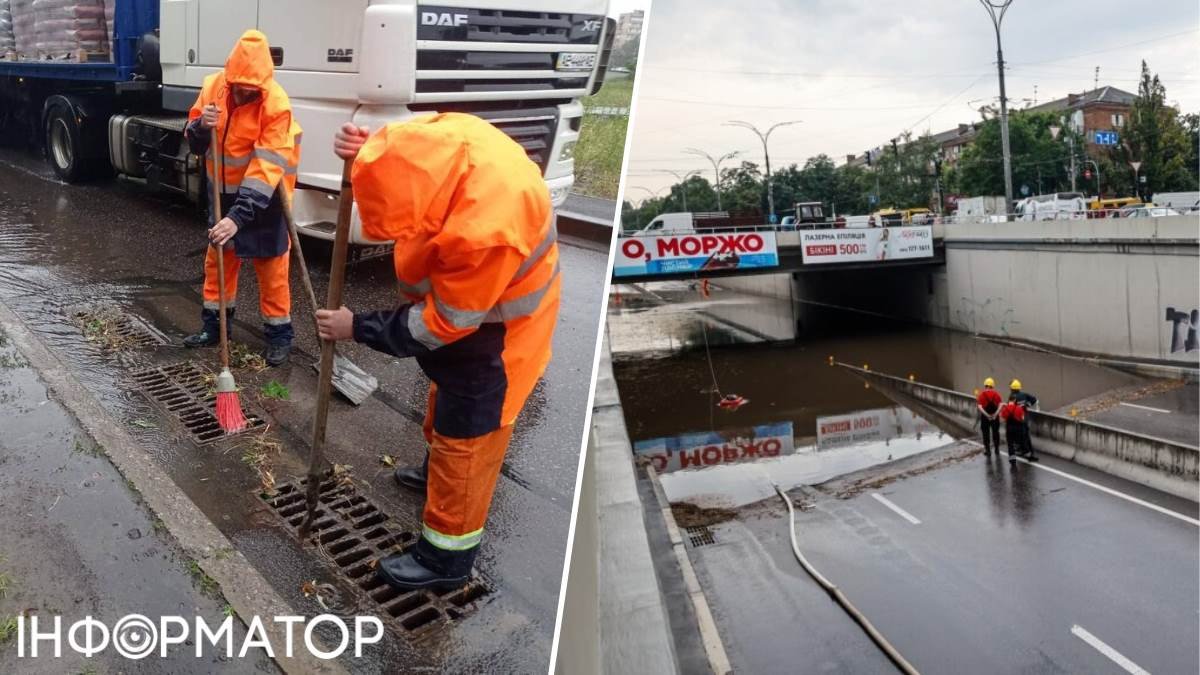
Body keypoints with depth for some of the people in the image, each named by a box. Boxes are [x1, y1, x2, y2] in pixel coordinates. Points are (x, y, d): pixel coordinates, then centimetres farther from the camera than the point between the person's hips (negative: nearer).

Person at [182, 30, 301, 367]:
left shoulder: (276, 105, -26)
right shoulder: (214, 86, -9)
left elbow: (266, 169, -31)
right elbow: (195, 143, -2)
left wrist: (238, 216, -38)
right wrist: (201, 126, -27)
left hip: (263, 197, -5)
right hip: (224, 192, 6)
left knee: (271, 266, 1)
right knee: (217, 259, 15)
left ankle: (279, 333, 14)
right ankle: (214, 323, 30)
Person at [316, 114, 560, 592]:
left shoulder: (485, 229, -43)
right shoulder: (447, 134, -23)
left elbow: (441, 325, -28)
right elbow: (403, 144, 3)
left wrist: (357, 328, -15)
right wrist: (364, 152, -21)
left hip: (497, 328, -9)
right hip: (464, 294, 9)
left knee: (467, 433, 3)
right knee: (446, 394, 29)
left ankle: (446, 557, 20)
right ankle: (438, 469, 56)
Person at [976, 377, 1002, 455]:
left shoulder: (981, 394, -5)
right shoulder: (996, 393, -1)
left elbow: (979, 407, -17)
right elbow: (1000, 404, -14)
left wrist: (987, 415, -18)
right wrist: (995, 414, -17)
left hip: (985, 416, -2)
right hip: (995, 416, 2)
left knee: (986, 433, 9)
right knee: (995, 432, 17)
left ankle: (987, 450, 14)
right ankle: (997, 449, 25)